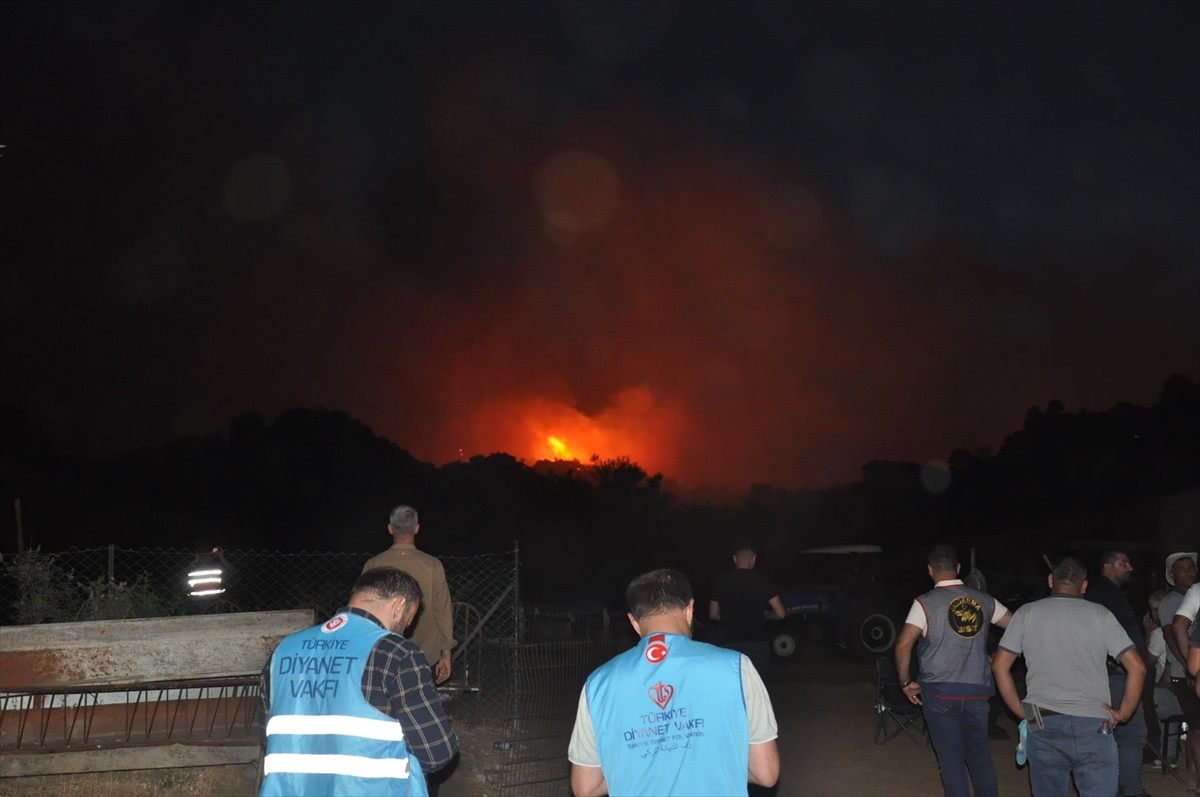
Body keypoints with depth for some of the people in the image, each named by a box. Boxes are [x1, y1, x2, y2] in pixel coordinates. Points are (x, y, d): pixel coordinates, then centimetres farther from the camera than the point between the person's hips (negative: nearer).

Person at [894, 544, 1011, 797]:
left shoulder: (926, 603, -10)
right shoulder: (983, 600, 1)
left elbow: (903, 644, -16)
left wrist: (906, 682, -4)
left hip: (940, 691, -3)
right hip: (977, 690, 3)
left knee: (951, 758, 6)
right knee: (980, 755, 15)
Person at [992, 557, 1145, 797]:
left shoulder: (1026, 613, 6)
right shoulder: (1100, 614, 3)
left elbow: (1000, 666, 6)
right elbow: (1137, 667, -1)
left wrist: (1021, 711, 11)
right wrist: (1123, 713, 7)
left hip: (1043, 725, 2)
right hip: (1093, 724, -1)